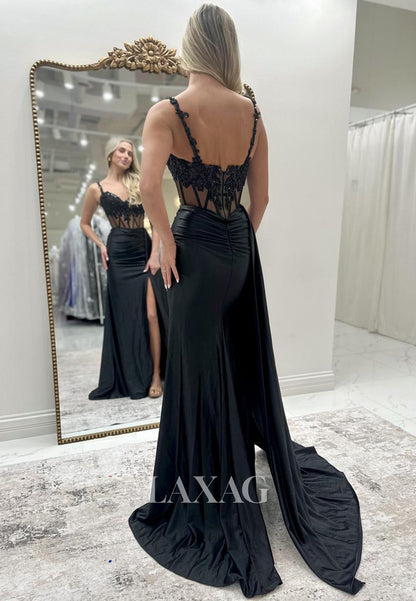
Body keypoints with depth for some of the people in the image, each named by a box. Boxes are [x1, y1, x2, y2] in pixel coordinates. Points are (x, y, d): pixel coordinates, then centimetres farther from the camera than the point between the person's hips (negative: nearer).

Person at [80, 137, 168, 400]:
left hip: (145, 252, 1)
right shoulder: (97, 188, 8)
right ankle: (131, 379, 18)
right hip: (120, 257, -1)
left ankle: (156, 377, 2)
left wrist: (155, 253, -5)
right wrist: (101, 246, 2)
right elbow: (85, 223, 18)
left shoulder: (140, 183, 9)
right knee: (126, 318, 3)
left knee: (151, 315, -8)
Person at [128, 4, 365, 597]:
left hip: (196, 246, -4)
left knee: (202, 371, 6)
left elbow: (149, 184, -24)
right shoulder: (252, 112, 7)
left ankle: (210, 506, 24)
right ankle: (273, 455, 41)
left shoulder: (168, 111, -7)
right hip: (241, 246, 5)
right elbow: (261, 198, 7)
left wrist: (166, 242, -12)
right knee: (247, 359, 19)